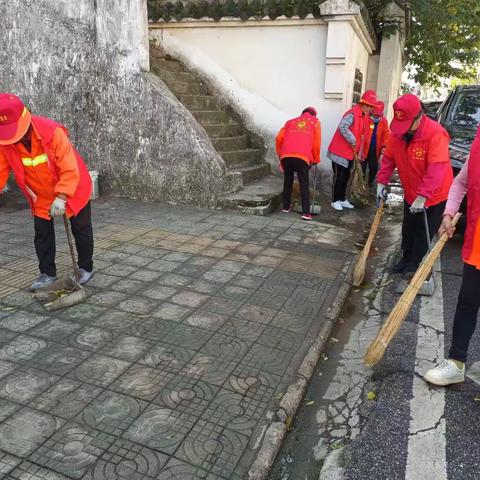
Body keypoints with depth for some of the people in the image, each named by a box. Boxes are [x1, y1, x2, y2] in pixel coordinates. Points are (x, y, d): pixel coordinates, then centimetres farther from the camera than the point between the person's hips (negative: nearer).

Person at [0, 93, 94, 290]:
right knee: (42, 234, 6)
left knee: (81, 230, 8)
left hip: (72, 189, -4)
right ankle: (48, 273, 21)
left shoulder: (52, 131, -31)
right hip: (41, 196, 4)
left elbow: (70, 169, -30)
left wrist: (61, 197, -33)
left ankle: (86, 267, 25)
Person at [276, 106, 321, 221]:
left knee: (288, 181, 20)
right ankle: (306, 212, -4)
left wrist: (280, 154, 28)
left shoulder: (291, 121, 28)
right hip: (302, 157, -3)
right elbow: (316, 143, 11)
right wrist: (316, 160, 23)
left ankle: (286, 207, 28)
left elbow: (279, 138, 17)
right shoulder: (315, 122, 20)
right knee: (304, 184, 3)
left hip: (286, 155, 3)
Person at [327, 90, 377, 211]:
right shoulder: (352, 114, -18)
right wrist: (353, 141, -26)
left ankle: (342, 199, 25)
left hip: (350, 153, 9)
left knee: (346, 176, 14)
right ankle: (335, 200, 7)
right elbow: (342, 128, -34)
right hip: (339, 151, -9)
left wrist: (358, 153, 12)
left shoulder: (364, 116, 11)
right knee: (339, 176, -3)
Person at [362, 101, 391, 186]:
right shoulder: (366, 119, -12)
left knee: (374, 168, 12)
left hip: (375, 150, 3)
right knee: (362, 167, 8)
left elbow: (386, 135, 2)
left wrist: (384, 146, -12)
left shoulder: (384, 121, 1)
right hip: (364, 149, -3)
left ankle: (370, 182, 33)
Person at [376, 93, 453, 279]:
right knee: (408, 230, 18)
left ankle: (415, 264, 20)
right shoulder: (398, 132, -8)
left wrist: (422, 196, -38)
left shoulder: (435, 133, -29)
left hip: (435, 196, -6)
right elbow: (388, 158, 1)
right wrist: (382, 182, -9)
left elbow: (437, 170, -34)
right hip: (410, 194, 6)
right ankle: (406, 259, 35)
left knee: (423, 233, 5)